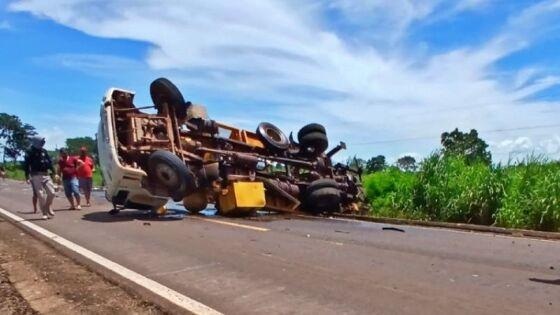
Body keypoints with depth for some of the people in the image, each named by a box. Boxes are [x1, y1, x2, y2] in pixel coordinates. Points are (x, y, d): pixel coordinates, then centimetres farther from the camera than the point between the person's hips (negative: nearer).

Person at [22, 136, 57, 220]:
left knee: (51, 192, -1)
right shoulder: (30, 152, -4)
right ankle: (44, 213, 6)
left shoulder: (44, 151, 11)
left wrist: (53, 172, 10)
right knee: (41, 195, -2)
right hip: (36, 176, -4)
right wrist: (27, 177, -13)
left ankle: (48, 207, 21)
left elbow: (50, 162, 15)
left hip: (46, 175, 4)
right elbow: (26, 165, -7)